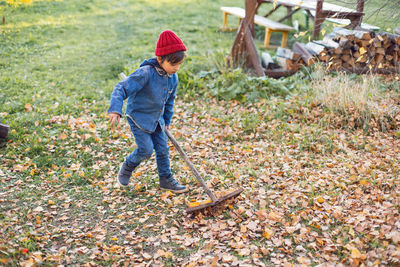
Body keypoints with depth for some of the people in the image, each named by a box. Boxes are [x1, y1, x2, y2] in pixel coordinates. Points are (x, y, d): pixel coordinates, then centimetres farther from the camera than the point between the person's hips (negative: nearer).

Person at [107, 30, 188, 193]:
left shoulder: (173, 77, -3)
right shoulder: (145, 73, -27)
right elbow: (121, 88, -29)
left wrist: (166, 120, 20)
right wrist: (115, 110, -42)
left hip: (156, 120, 7)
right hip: (138, 117, -6)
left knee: (163, 149, 8)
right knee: (146, 149, -8)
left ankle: (166, 179, 25)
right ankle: (128, 166, 22)